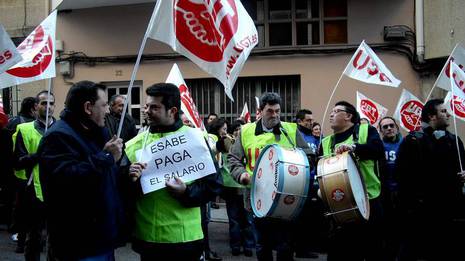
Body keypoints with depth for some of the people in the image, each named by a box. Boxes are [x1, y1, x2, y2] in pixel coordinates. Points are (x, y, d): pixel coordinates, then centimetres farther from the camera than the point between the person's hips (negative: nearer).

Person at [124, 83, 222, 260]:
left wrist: (186, 193, -18)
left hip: (184, 237, -2)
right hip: (146, 236, 3)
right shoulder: (134, 144, 7)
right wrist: (130, 180, -11)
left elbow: (214, 184, -2)